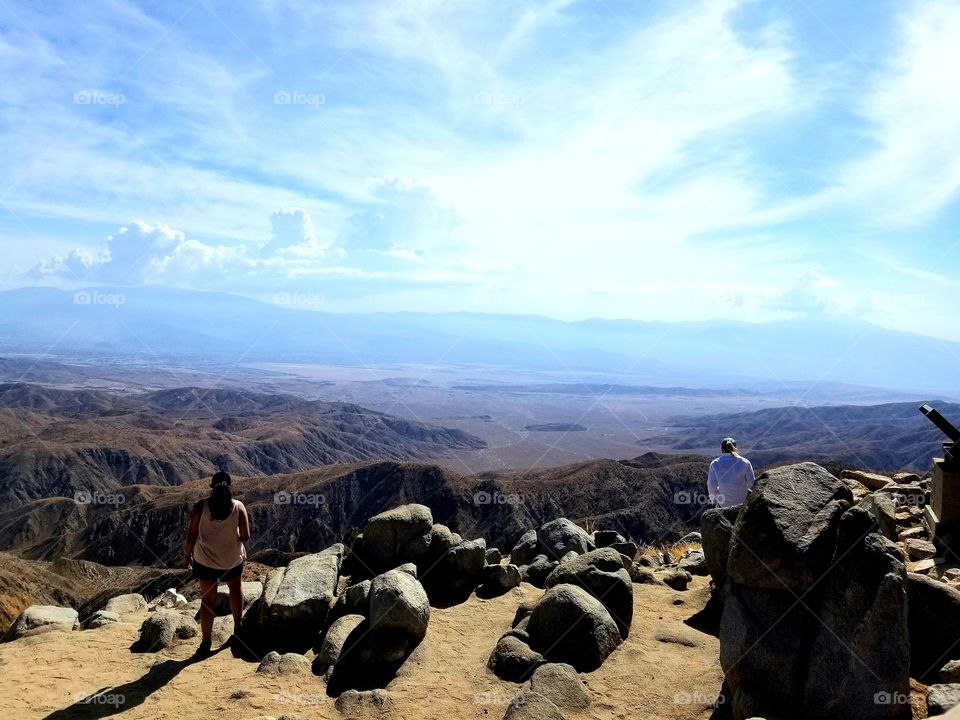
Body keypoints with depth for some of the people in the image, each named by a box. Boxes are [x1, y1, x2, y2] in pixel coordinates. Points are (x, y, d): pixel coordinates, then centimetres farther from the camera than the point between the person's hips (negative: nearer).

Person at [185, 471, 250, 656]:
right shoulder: (238, 506, -12)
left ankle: (206, 642, 16)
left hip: (205, 560, -1)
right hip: (232, 559, 1)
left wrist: (188, 554, 7)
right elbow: (245, 536, -9)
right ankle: (237, 625, 31)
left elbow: (192, 535, -9)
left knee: (208, 599, 11)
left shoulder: (201, 506, -13)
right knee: (235, 586, 29)